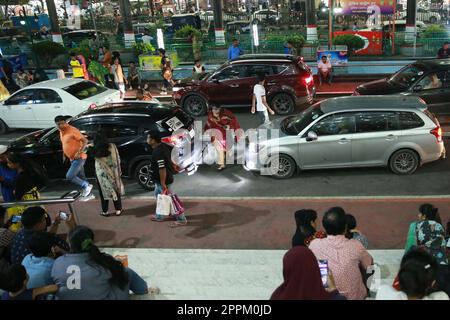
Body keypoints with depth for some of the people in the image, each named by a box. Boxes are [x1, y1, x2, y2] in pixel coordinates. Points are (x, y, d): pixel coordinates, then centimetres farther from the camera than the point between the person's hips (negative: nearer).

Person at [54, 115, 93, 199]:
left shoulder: (72, 130, -19)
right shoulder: (61, 132, 8)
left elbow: (85, 140, -21)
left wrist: (79, 152, -28)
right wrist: (64, 155, 16)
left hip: (79, 158, -9)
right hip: (72, 159, 9)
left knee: (69, 176, -12)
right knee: (81, 178, 14)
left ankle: (87, 186, 1)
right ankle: (88, 194, 24)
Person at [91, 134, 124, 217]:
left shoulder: (96, 152, -13)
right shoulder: (112, 146, -7)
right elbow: (118, 159, -4)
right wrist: (119, 170, 4)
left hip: (102, 174, -2)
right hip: (113, 172, 2)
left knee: (104, 192, 10)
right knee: (116, 190, 13)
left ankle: (105, 211, 17)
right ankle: (118, 210, 18)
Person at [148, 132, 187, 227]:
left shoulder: (158, 152, -28)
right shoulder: (163, 146, 2)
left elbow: (162, 168, -30)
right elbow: (169, 161, 14)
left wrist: (163, 183, -25)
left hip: (163, 180, -10)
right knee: (158, 195, 24)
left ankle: (182, 219, 10)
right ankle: (159, 216, 37)